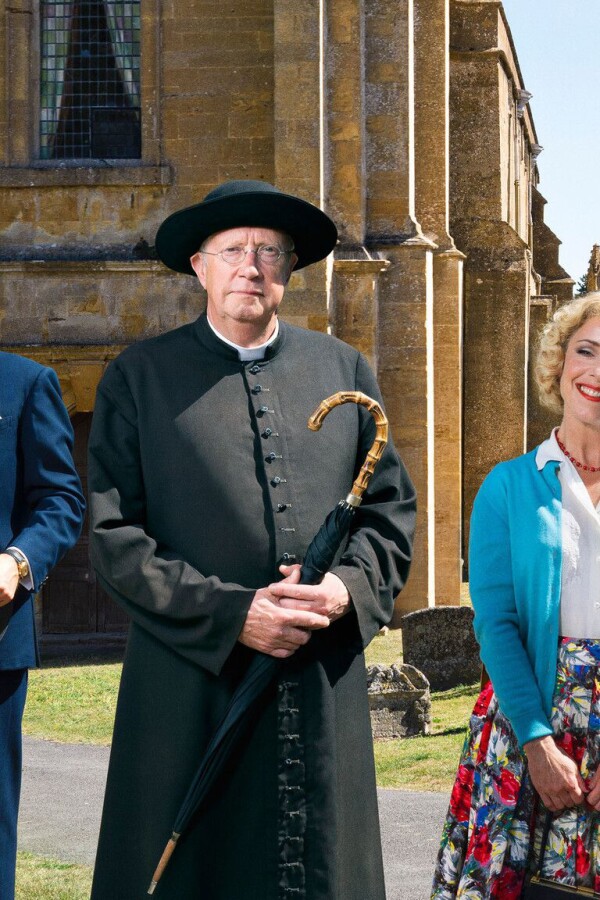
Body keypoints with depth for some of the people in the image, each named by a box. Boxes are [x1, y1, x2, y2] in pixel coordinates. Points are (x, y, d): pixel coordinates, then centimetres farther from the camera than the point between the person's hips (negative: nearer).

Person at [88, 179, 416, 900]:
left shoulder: (343, 371, 13)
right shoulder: (140, 377, 4)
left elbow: (392, 506, 14)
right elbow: (113, 535, -3)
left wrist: (351, 586, -7)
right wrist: (230, 615, -13)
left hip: (324, 691, 3)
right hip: (192, 686, -2)